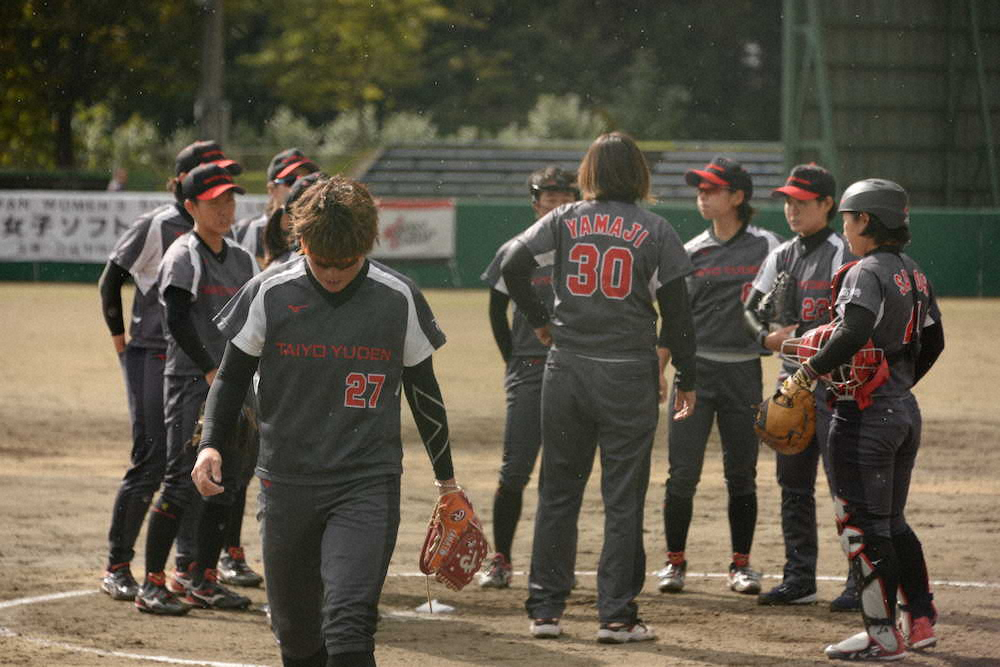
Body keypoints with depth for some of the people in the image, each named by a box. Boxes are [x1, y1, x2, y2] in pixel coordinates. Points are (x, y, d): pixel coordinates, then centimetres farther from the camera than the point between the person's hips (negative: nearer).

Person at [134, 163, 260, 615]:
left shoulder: (241, 259, 14)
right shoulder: (184, 256, -8)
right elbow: (177, 321, -18)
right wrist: (211, 370, -21)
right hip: (189, 381, -7)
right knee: (182, 481, -11)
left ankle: (202, 579, 17)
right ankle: (152, 585, -8)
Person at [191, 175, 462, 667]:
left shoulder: (398, 299, -2)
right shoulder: (270, 293, -3)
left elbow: (423, 389, 11)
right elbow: (232, 376, 8)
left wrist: (446, 478, 18)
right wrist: (211, 444, -9)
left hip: (368, 485, -2)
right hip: (286, 484, 2)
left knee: (348, 622, -18)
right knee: (295, 627, 10)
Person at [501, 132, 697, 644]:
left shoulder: (565, 221, 3)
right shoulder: (656, 232, -1)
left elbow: (512, 266, -8)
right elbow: (676, 313, -2)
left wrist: (540, 322, 5)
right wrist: (685, 380, 6)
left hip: (566, 370, 2)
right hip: (630, 375, -2)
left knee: (557, 491, 10)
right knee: (623, 497, 3)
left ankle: (545, 609, 11)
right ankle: (616, 615, 2)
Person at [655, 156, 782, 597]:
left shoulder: (766, 247, 2)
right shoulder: (691, 252, 8)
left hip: (744, 371, -1)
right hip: (696, 368, 1)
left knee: (742, 474, 5)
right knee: (682, 473, -4)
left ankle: (741, 565, 15)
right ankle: (675, 562, 6)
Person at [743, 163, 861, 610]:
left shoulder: (842, 255, -8)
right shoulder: (782, 256, 14)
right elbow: (751, 309, 11)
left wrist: (796, 334, -21)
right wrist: (767, 335, -9)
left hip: (832, 382, -8)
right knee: (793, 484, 10)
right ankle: (799, 578, 18)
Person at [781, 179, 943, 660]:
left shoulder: (867, 274, -15)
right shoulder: (915, 276, 12)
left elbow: (854, 335, -30)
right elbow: (933, 341, 19)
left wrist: (809, 372, -23)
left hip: (865, 415, -9)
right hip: (906, 412, 9)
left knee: (862, 523, -4)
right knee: (892, 521, 19)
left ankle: (883, 635, -3)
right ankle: (921, 621, 19)